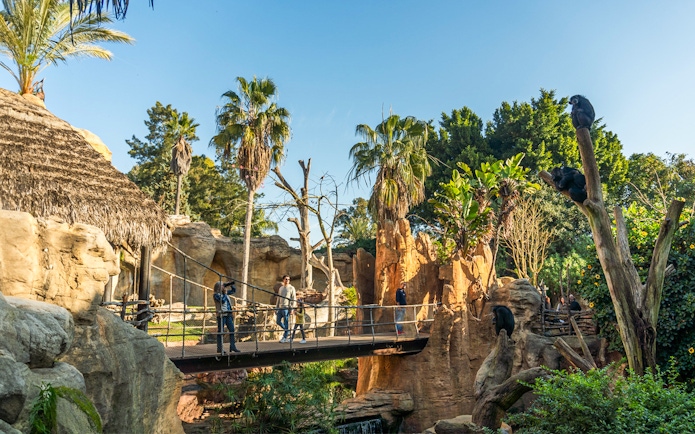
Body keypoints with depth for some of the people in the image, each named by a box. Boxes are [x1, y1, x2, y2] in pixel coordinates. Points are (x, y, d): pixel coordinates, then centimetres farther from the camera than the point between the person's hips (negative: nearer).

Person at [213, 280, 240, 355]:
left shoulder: (225, 293, 14)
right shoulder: (216, 295, -7)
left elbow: (234, 290, 24)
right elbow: (222, 300, -21)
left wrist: (232, 284, 8)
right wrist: (224, 293, -11)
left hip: (228, 314, 7)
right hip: (221, 315, -7)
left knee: (232, 330, 6)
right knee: (220, 331, -1)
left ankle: (232, 346, 12)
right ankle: (219, 348, 6)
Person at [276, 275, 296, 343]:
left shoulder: (291, 288, 0)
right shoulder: (280, 288, 18)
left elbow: (294, 299, -5)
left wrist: (292, 308, -14)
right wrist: (276, 308, 16)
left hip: (286, 308, -6)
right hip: (280, 308, 6)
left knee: (286, 322, -5)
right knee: (278, 321, 6)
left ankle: (285, 337, 2)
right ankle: (287, 331, 24)